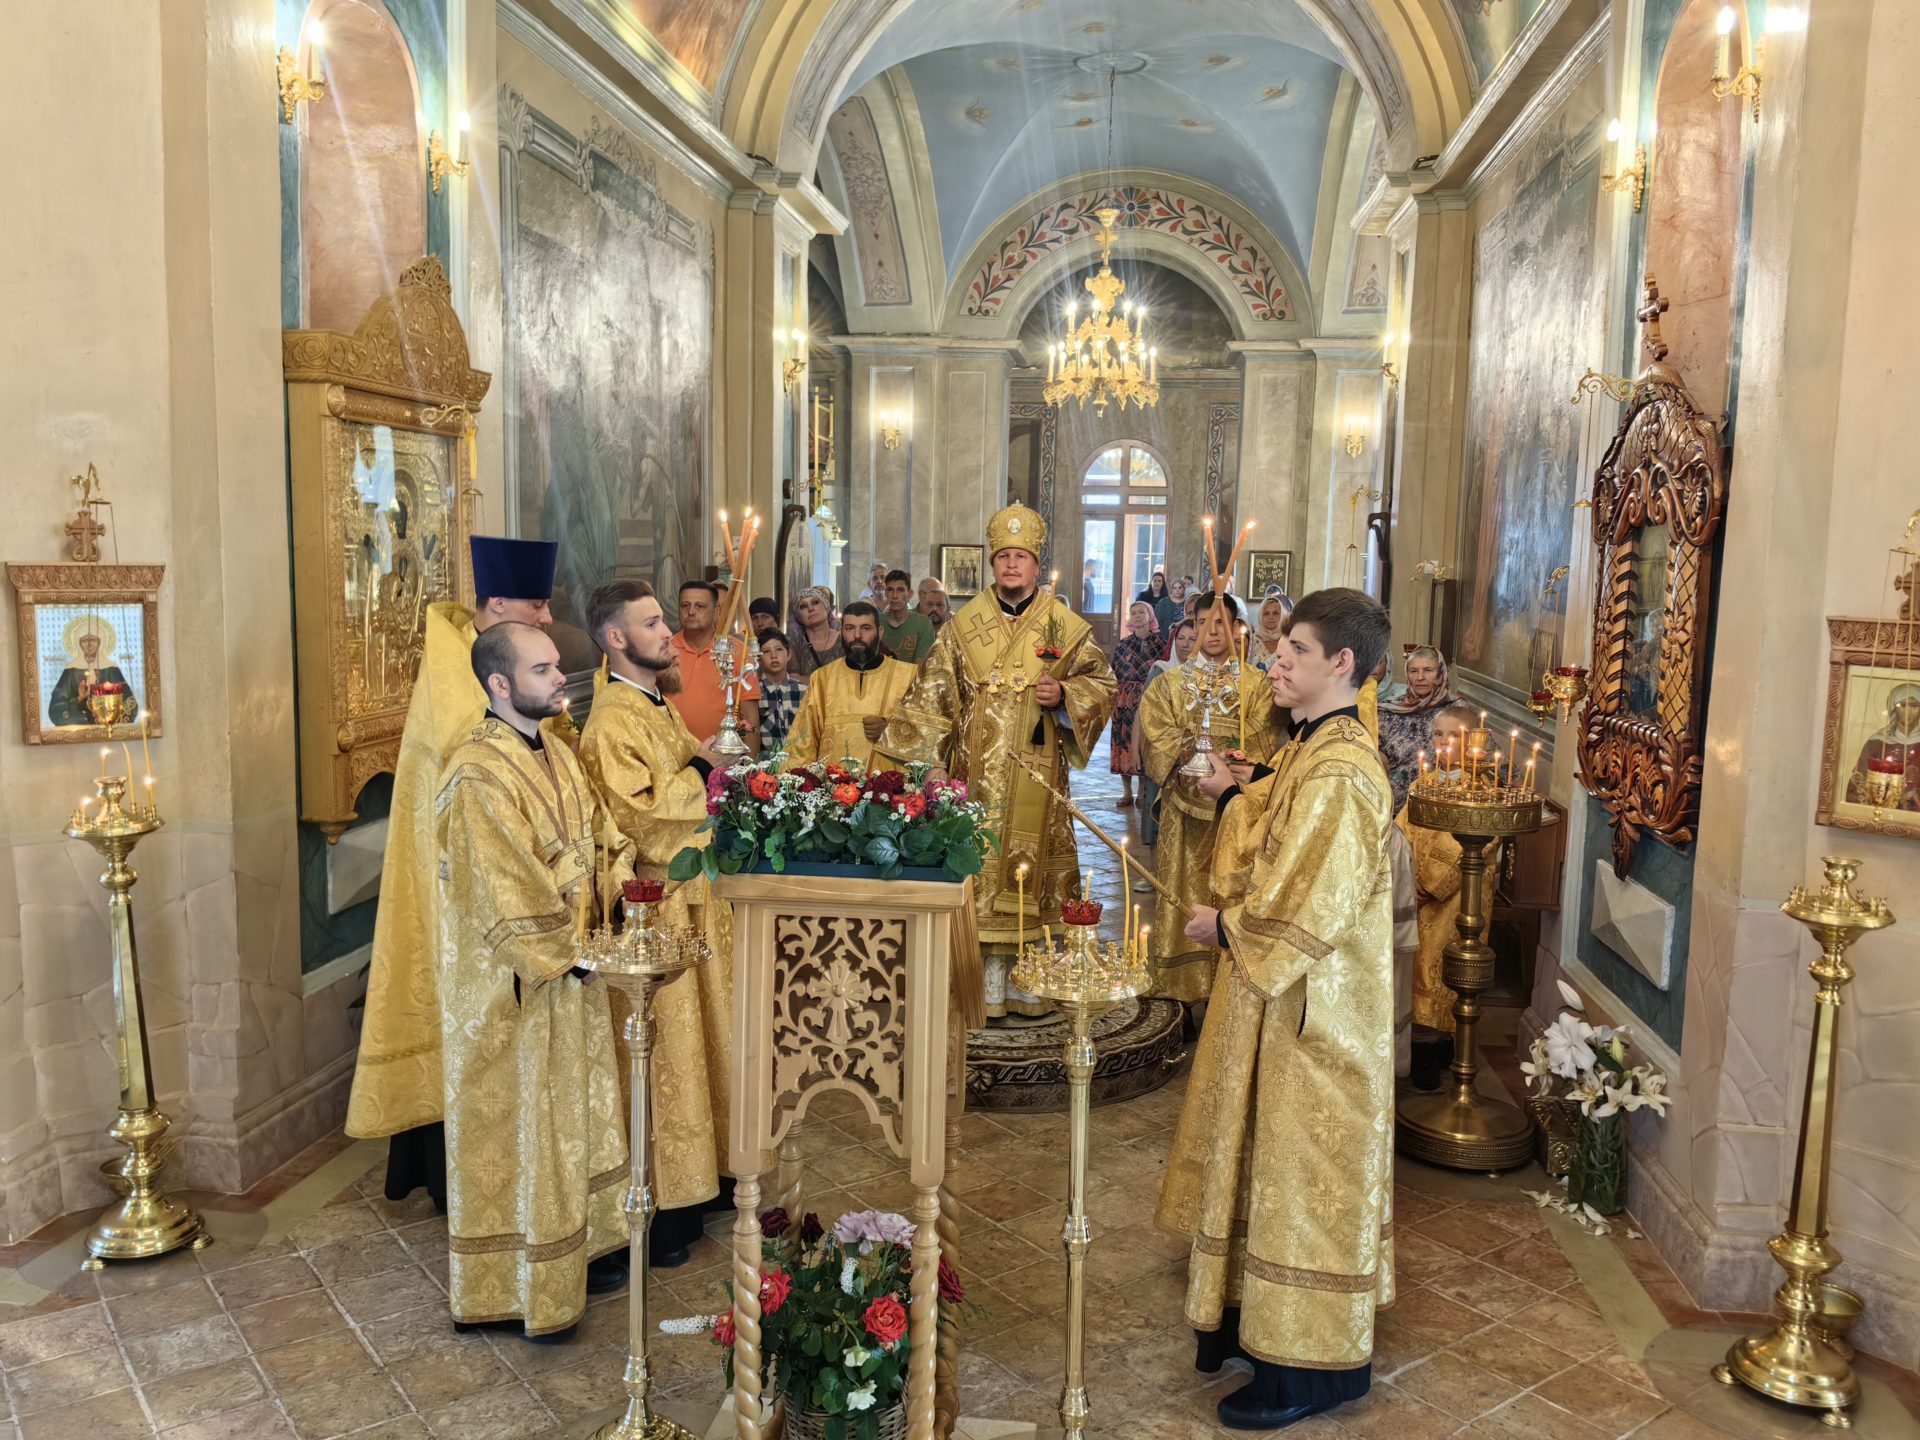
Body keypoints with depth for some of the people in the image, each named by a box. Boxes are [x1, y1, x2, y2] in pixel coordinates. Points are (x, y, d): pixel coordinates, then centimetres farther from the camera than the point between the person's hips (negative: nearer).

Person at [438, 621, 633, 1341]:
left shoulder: (556, 754, 6)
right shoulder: (478, 776, -22)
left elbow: (603, 841, 10)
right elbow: (512, 897, -24)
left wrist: (621, 906, -5)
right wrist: (576, 952, -16)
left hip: (571, 971, 9)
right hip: (513, 985, -8)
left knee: (574, 1113, 19)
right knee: (515, 1126, 6)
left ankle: (578, 1246, 36)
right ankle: (518, 1286, 22)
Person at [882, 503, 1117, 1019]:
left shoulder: (1066, 626, 4)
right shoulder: (963, 626, 6)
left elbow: (1102, 683, 9)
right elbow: (933, 695, 6)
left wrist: (1063, 695, -10)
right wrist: (919, 752, -4)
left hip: (1037, 774, 0)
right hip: (978, 773, 1)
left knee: (1030, 861, 2)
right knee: (981, 865, 0)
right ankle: (989, 975, 8)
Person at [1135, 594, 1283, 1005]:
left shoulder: (1257, 685, 8)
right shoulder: (1170, 683, 10)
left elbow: (1262, 743, -1)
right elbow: (1157, 738, 0)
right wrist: (1190, 763, -16)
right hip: (1185, 809, 1)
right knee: (1184, 891, 1)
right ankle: (1180, 988, 6)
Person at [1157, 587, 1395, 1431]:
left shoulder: (1341, 773, -23)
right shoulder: (1307, 753, 8)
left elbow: (1306, 912, -26)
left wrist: (1222, 928, -12)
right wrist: (1233, 796, 9)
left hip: (1311, 1009, -10)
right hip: (1274, 991, 10)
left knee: (1302, 1168, 3)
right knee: (1268, 1158, 19)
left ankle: (1315, 1362, 19)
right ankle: (1255, 1312, 36)